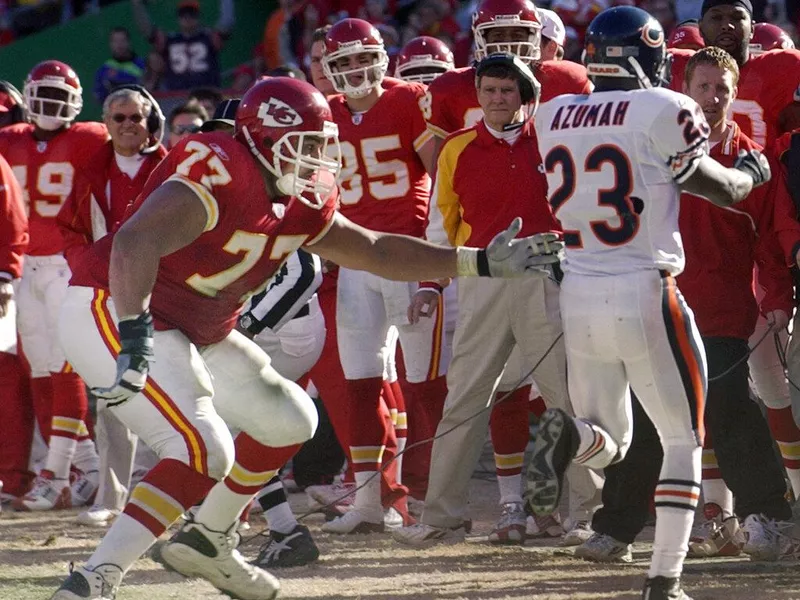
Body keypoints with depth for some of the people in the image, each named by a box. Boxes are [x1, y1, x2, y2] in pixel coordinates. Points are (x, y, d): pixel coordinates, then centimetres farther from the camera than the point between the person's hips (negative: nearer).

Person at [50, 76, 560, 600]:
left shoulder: (303, 204, 6)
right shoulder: (217, 174, -24)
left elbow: (376, 251, 19)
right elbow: (135, 242, -37)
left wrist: (481, 263, 16)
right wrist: (134, 340, -48)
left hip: (190, 334, 10)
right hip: (113, 314, -10)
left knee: (291, 420, 16)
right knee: (203, 450, -25)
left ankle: (207, 542, 30)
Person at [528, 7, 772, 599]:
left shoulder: (554, 117, 6)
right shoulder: (665, 112, -9)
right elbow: (725, 191, 2)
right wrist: (751, 171, 24)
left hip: (579, 299, 5)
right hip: (646, 295, -4)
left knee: (610, 443, 17)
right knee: (684, 439, 11)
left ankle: (569, 436, -18)